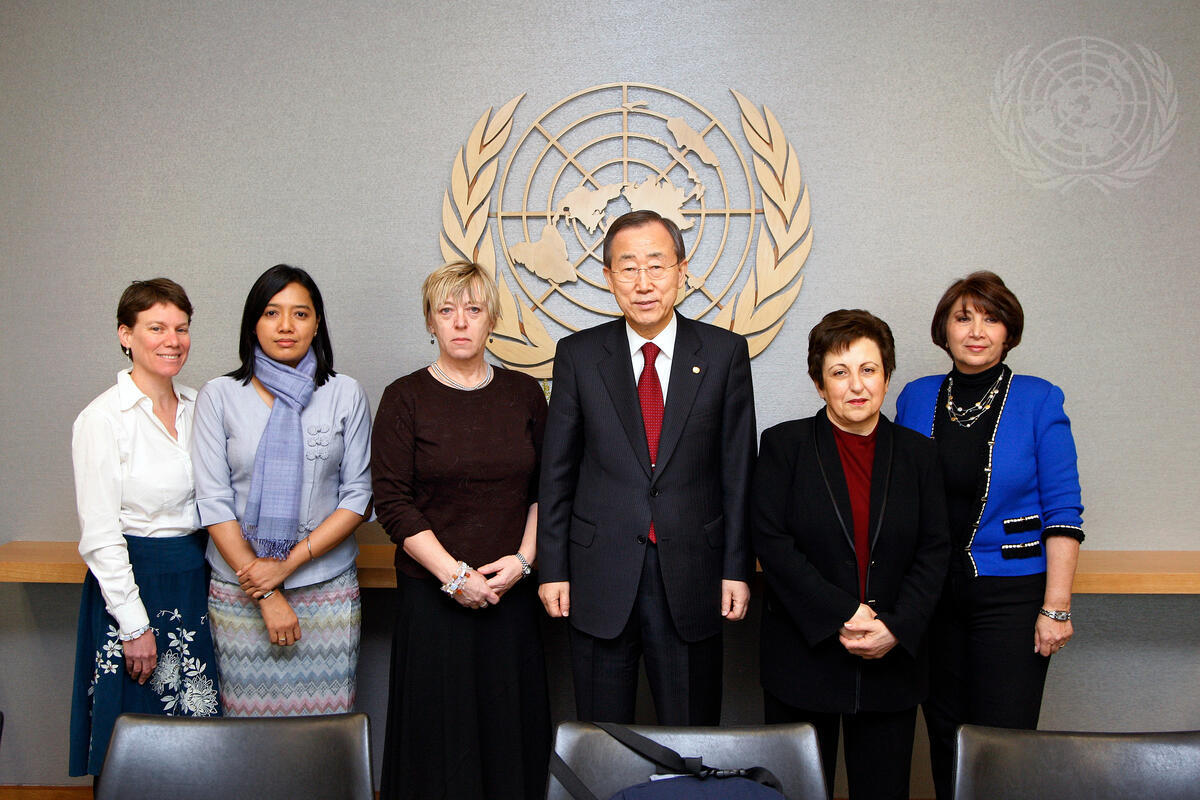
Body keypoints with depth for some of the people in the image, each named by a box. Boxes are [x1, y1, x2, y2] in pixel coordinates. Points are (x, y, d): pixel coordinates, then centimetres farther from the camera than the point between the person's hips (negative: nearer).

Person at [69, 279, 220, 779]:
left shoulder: (197, 408, 8)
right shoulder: (103, 418, -11)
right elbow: (99, 535, -13)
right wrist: (135, 625, -14)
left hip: (197, 582, 6)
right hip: (133, 582, -6)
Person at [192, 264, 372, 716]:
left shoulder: (345, 395, 5)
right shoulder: (219, 396, 3)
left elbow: (358, 497, 1)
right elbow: (213, 501, -2)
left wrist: (290, 563, -10)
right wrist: (264, 594, -8)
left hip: (328, 590, 0)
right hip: (238, 591, 0)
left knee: (326, 727, 1)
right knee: (249, 717, 3)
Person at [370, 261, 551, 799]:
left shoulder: (524, 393, 7)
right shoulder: (405, 398, -1)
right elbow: (392, 502, -6)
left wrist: (523, 558, -6)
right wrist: (454, 574, -12)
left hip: (512, 592, 2)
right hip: (433, 595, -2)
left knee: (512, 727, 6)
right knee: (439, 734, 3)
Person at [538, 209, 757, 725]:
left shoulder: (725, 353, 1)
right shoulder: (578, 355, 2)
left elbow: (738, 469, 3)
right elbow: (556, 471, 4)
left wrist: (737, 568, 0)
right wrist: (552, 568, 1)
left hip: (690, 581, 0)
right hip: (599, 581, 1)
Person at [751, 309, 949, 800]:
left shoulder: (916, 452, 7)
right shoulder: (784, 444, 0)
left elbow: (934, 551, 4)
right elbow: (770, 540, -8)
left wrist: (897, 627, -11)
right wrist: (839, 617, -15)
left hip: (891, 662, 2)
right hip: (804, 657, -2)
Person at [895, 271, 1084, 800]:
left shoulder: (1039, 401, -5)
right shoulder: (917, 398, 4)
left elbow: (1063, 513, -6)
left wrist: (1056, 607, -12)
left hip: (1011, 592, -3)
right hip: (931, 593, 3)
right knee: (945, 736, 11)